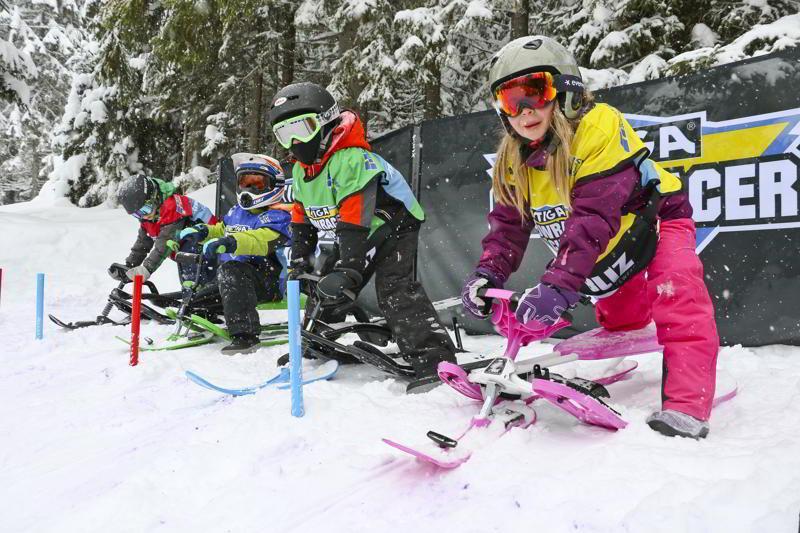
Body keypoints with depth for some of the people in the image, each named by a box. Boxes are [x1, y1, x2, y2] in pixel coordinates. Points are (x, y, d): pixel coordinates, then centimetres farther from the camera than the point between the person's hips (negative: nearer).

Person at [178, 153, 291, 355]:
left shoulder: (276, 216, -9)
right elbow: (220, 230, 34)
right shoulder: (236, 212, 18)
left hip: (269, 282, -9)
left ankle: (246, 335, -42)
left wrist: (229, 243, -44)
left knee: (230, 270, -37)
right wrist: (201, 231, 11)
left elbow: (262, 240, -29)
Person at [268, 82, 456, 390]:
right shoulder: (300, 170, 2)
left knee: (395, 290, -25)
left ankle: (434, 360, -30)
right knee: (328, 285, 11)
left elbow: (354, 221, -36)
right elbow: (301, 218, 11)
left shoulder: (352, 159, -29)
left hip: (392, 229, -9)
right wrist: (299, 260, 5)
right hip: (354, 239, 9)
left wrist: (346, 269, -40)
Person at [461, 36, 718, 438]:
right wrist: (488, 273, -24)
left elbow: (594, 217, -39)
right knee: (618, 318, 19)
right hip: (603, 254, 7)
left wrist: (558, 284, -47)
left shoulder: (599, 127, -31)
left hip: (654, 223, -6)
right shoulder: (515, 157, -8)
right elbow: (508, 222, -6)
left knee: (677, 289, -30)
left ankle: (688, 405, -32)